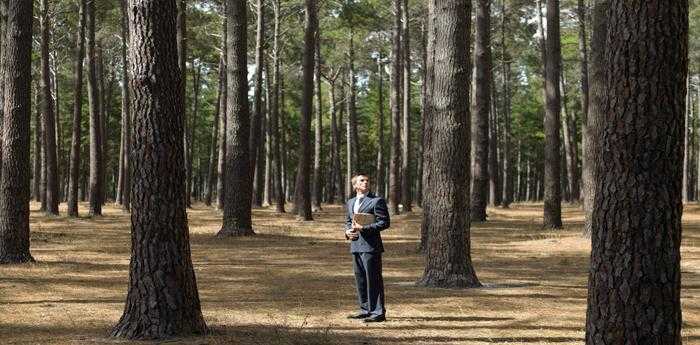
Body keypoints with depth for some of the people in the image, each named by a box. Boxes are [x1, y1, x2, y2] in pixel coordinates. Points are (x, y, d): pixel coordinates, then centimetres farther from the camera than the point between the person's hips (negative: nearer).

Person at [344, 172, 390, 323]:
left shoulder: (377, 201, -5)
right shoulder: (350, 203, 17)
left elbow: (384, 222, -11)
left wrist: (364, 228, -17)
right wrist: (348, 231, 4)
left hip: (371, 245, -7)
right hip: (355, 245, 7)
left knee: (373, 279, -7)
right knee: (360, 279, 12)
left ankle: (378, 312, -4)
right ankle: (365, 310, 22)